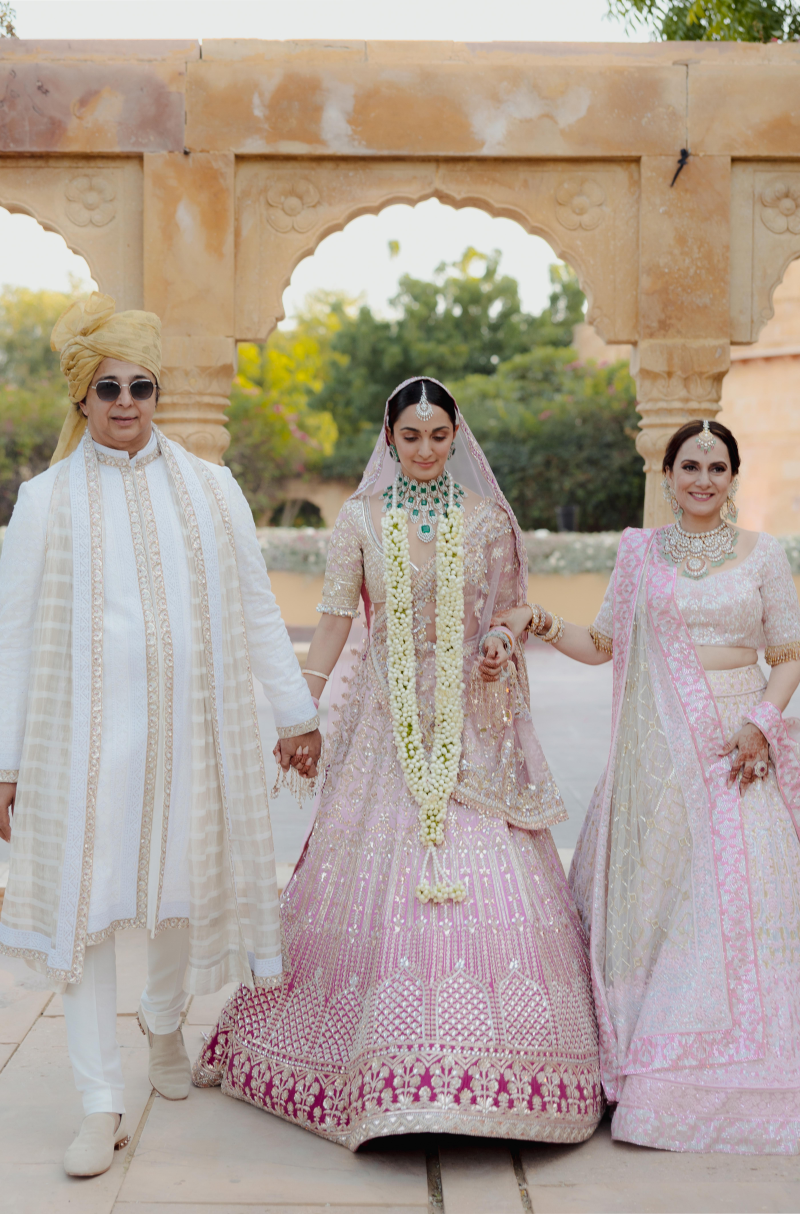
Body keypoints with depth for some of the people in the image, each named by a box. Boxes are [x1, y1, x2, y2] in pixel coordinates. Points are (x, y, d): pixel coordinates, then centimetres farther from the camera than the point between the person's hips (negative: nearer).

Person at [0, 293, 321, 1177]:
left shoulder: (210, 489, 8)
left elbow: (256, 609, 12)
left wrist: (296, 713, 12)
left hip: (191, 725, 2)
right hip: (86, 729, -2)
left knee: (187, 882, 12)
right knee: (86, 899, -4)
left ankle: (164, 1022, 42)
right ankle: (101, 1102, 6)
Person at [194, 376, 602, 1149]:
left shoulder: (487, 520, 7)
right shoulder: (360, 520, 5)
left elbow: (511, 614, 14)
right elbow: (334, 619, 2)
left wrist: (502, 648, -8)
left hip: (469, 723, 1)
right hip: (388, 723, 0)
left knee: (485, 876, -7)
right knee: (377, 878, -2)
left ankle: (482, 1058, 5)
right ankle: (390, 1065, 11)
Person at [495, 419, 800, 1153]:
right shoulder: (641, 553, 9)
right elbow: (602, 645, 13)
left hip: (738, 748, -1)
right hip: (660, 752, 1)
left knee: (739, 897, -5)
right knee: (657, 895, 1)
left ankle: (738, 1077, 8)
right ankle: (656, 1067, 12)